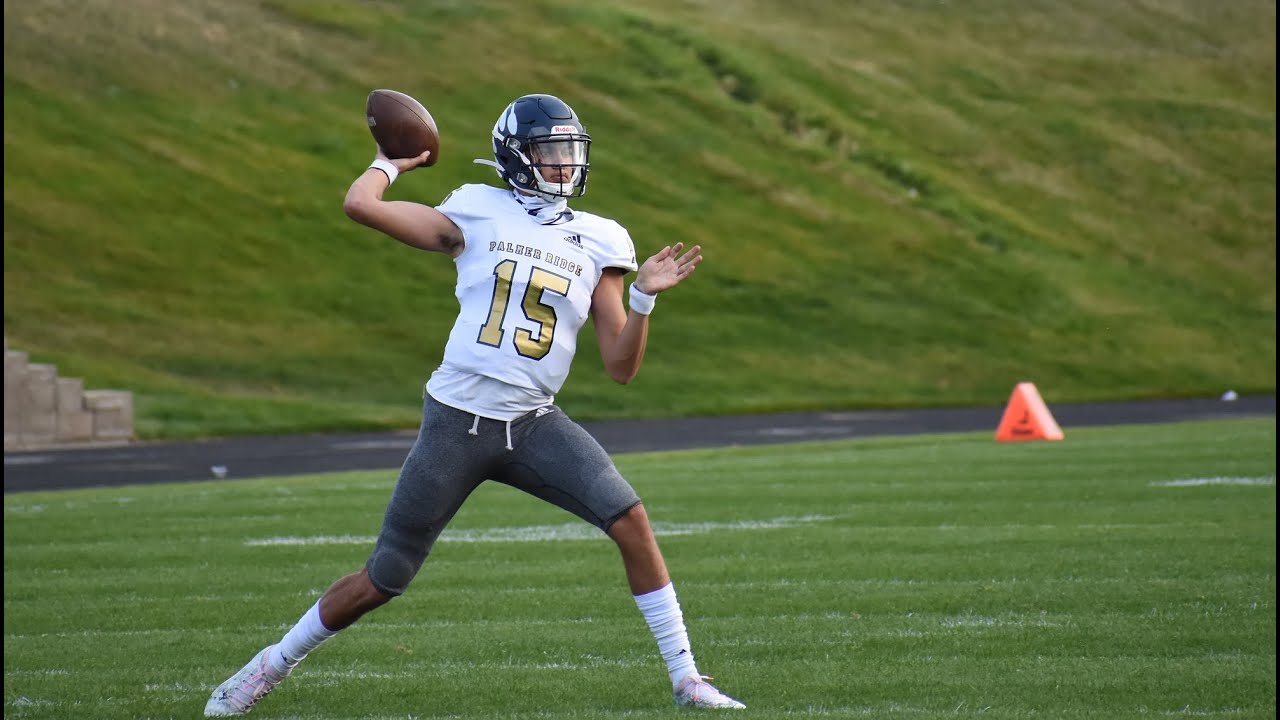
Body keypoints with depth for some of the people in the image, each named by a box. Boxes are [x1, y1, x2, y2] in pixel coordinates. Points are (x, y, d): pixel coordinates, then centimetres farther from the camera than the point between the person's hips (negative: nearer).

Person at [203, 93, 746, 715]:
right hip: (456, 422, -2)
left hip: (534, 425, 2)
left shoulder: (597, 243, 7)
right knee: (383, 581, 5)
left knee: (628, 518, -19)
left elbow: (620, 367, 4)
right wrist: (393, 161, 10)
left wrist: (644, 297, -10)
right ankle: (273, 665, 27)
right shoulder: (477, 215, 0)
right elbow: (360, 205, -8)